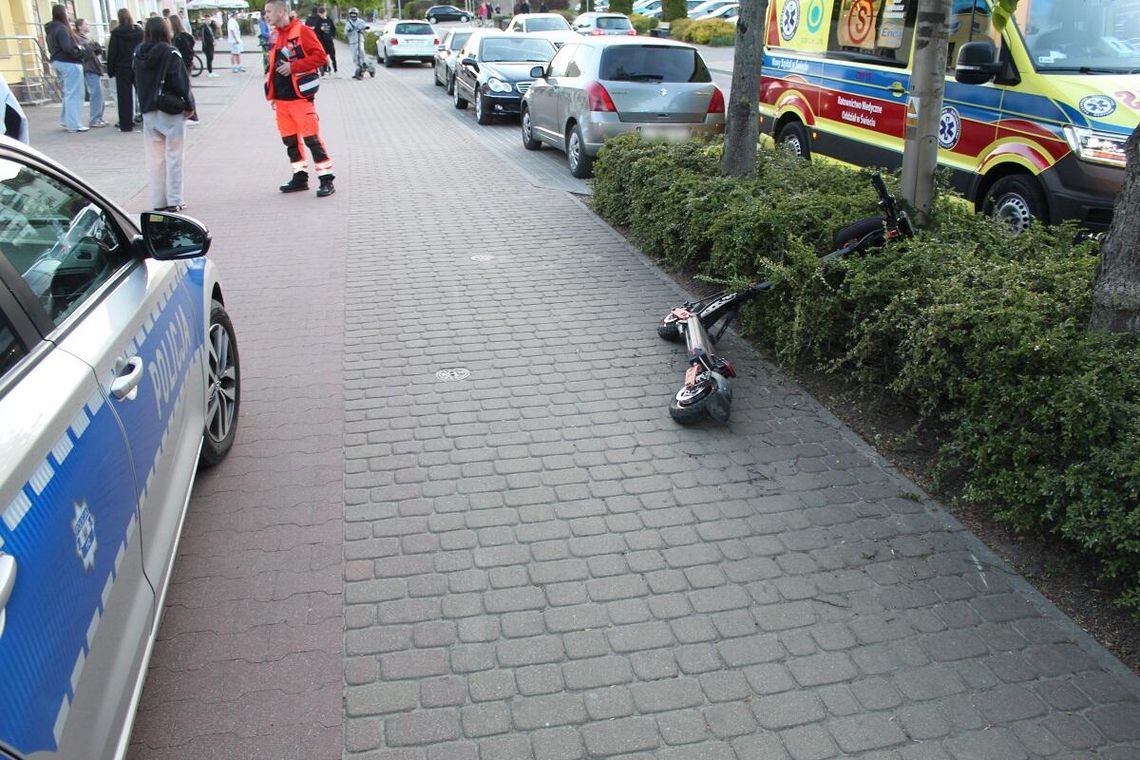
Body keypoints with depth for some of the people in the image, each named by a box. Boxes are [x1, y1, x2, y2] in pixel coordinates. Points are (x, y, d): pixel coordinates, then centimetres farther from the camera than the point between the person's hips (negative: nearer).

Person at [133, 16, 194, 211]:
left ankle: (158, 201, 12)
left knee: (154, 159, 10)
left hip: (148, 111, 5)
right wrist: (189, 105, -6)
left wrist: (145, 105, 12)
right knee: (173, 157, 2)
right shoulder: (170, 53, -11)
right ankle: (174, 201, 2)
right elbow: (181, 82, -12)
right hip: (171, 110, -4)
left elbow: (137, 81, 9)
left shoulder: (139, 54, 5)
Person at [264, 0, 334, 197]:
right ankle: (300, 178, 21)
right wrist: (273, 95, 19)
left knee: (312, 138, -9)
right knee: (289, 139, 11)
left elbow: (320, 56, -15)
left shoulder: (302, 31, -7)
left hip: (300, 97, -8)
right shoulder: (277, 36, 16)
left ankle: (326, 180, -4)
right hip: (282, 98, 8)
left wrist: (293, 66, -18)